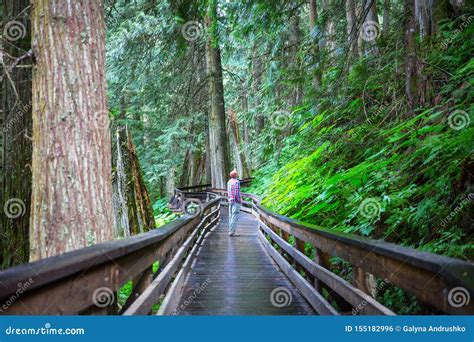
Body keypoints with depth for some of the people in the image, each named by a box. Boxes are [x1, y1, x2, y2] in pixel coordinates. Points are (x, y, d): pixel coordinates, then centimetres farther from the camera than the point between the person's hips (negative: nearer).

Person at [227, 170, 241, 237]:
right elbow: (237, 193, -20)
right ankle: (232, 232, -9)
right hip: (236, 201, -8)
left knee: (231, 217, 10)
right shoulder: (236, 182, -15)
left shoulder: (229, 182, 10)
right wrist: (240, 200, -10)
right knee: (234, 217, -7)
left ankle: (231, 232, 13)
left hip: (230, 201, 8)